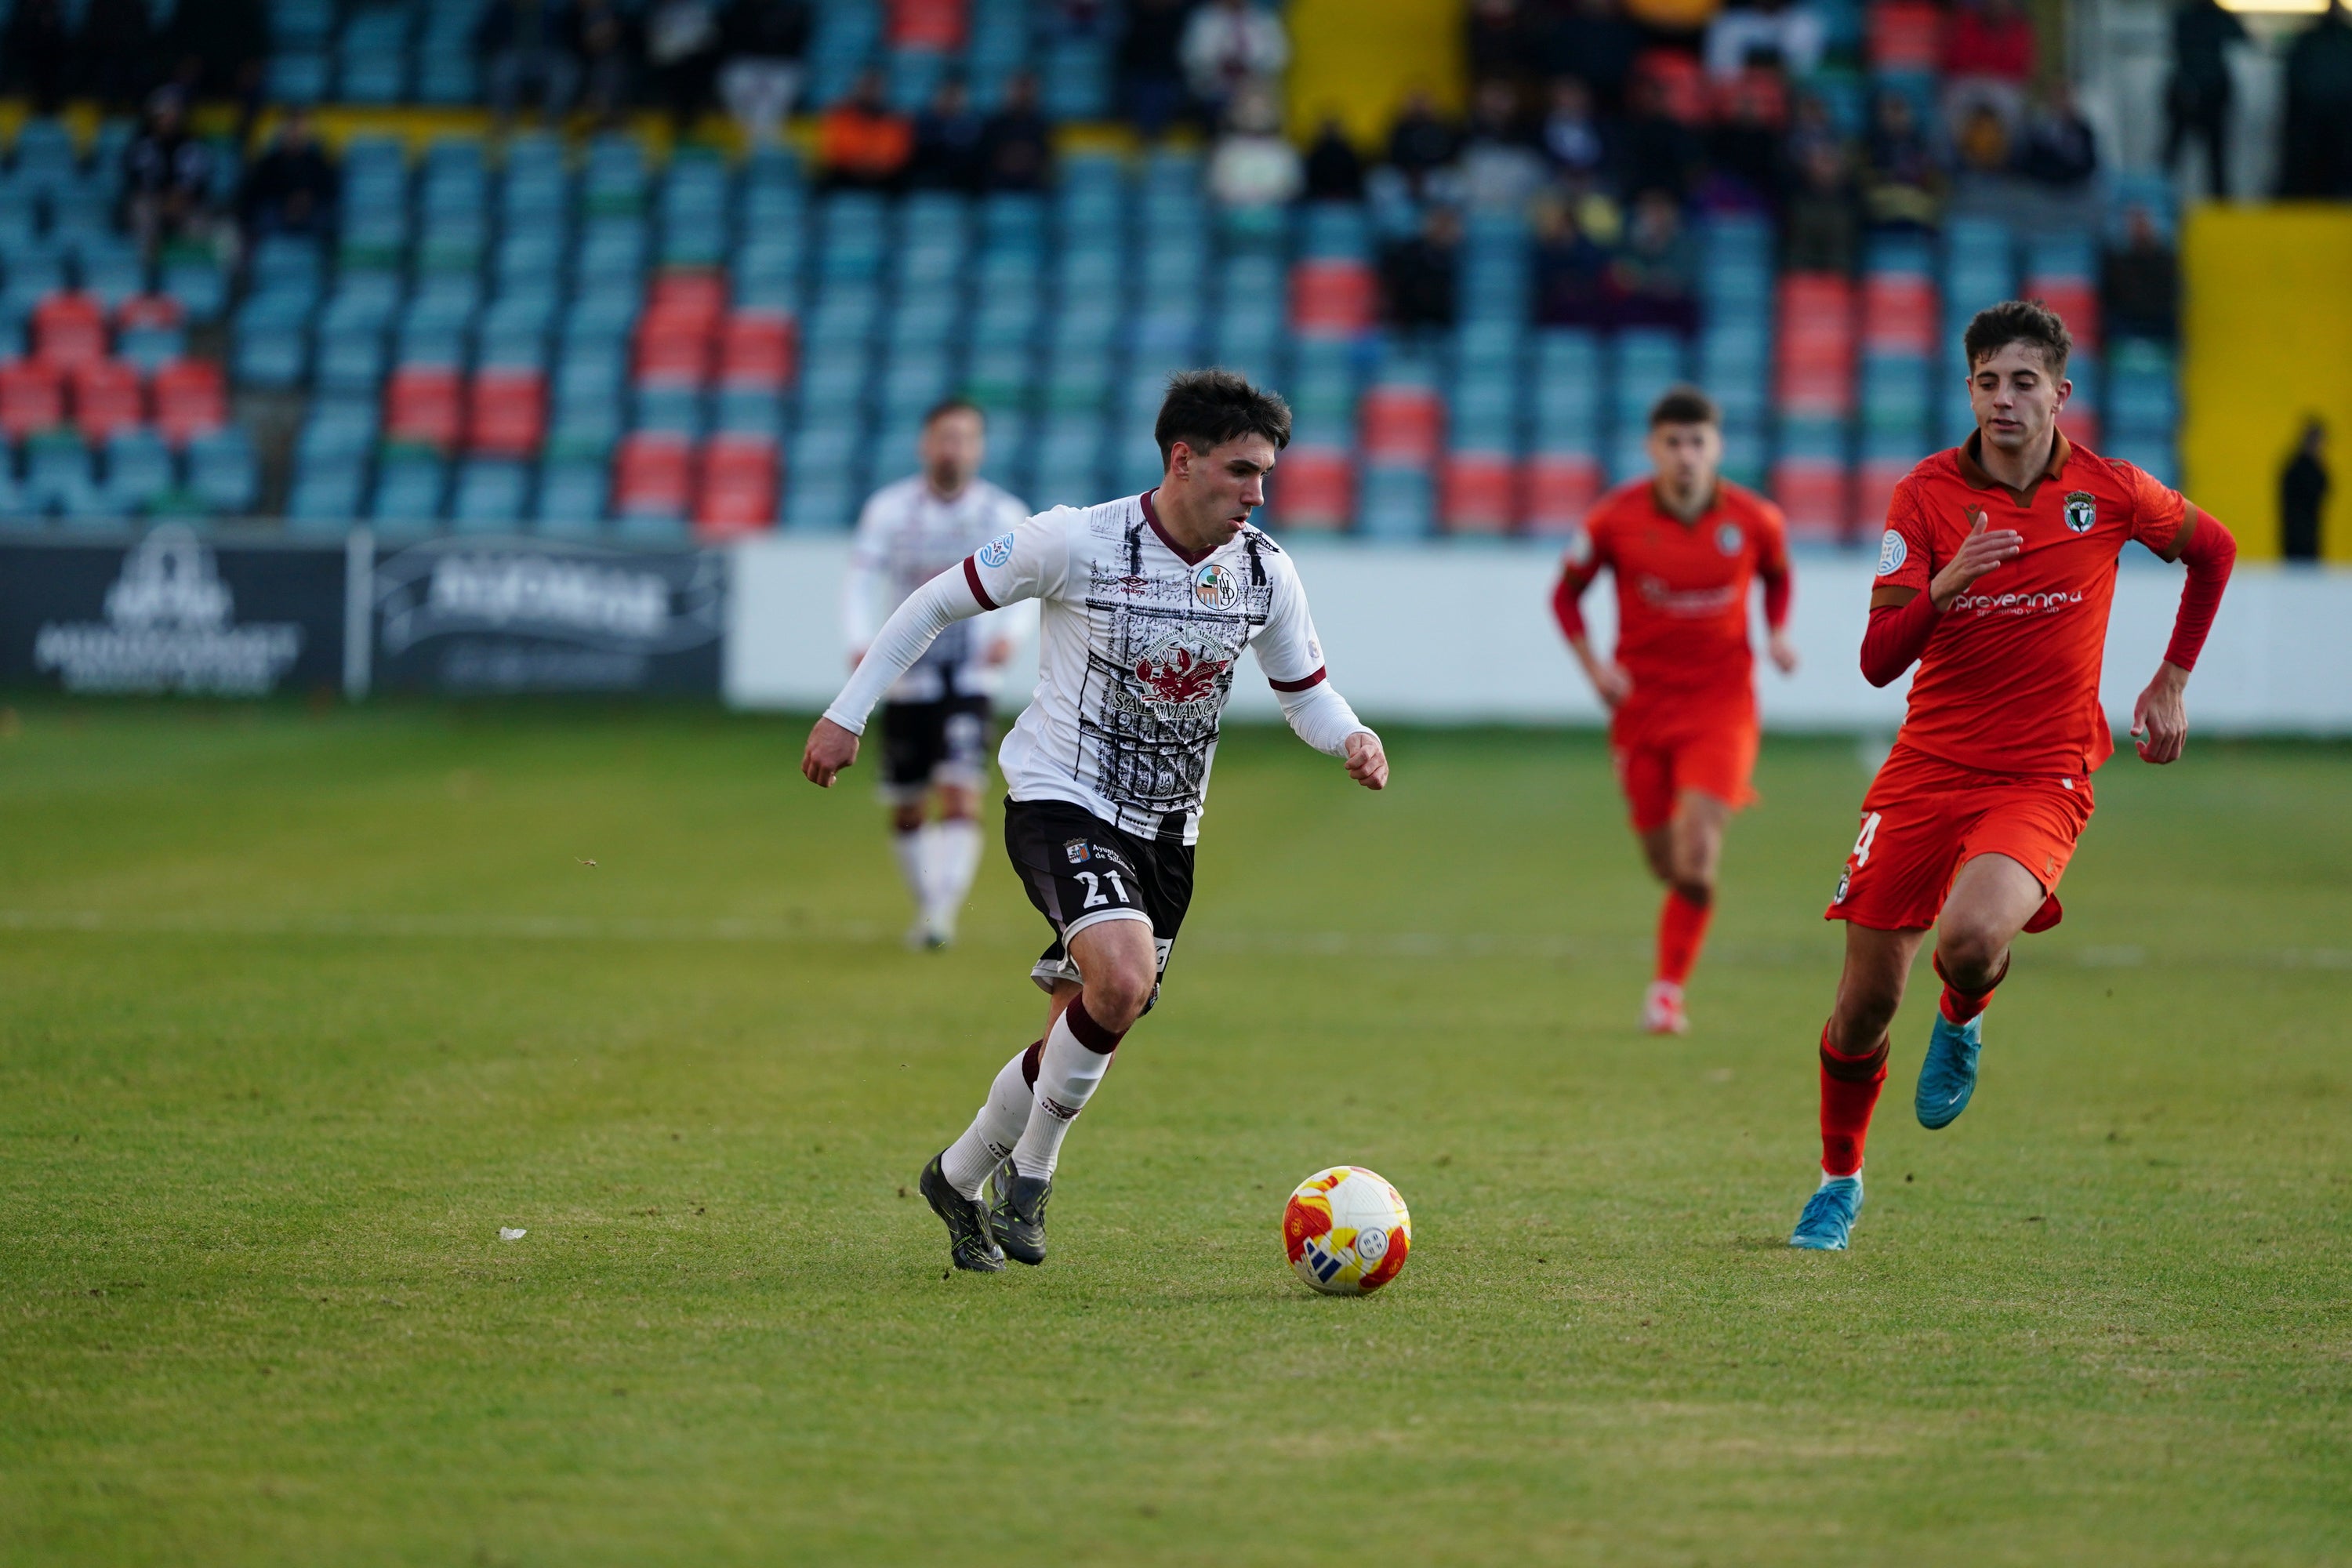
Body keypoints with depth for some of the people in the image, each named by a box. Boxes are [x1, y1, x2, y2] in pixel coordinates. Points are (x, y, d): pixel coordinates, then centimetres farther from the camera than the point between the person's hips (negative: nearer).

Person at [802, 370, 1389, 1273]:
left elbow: (1305, 694, 13)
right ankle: (1029, 1172, -6)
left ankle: (961, 1179, 33)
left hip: (1166, 830, 6)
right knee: (1123, 978, -29)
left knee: (1087, 1044, 8)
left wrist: (1353, 739, -10)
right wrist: (848, 713, -3)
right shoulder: (1077, 541, -15)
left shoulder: (1266, 574, -1)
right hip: (1060, 802, -6)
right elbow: (939, 602, -4)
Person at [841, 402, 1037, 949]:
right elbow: (860, 582, -8)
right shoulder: (890, 509, -2)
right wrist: (862, 643, -26)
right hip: (906, 675, 1)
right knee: (905, 811, 7)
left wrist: (1011, 632, -14)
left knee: (961, 795, -18)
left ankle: (943, 913, -20)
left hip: (972, 676, -1)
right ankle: (927, 904, 27)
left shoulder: (1004, 515, 0)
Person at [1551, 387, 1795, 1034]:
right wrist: (1592, 664, -9)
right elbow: (1566, 593, 5)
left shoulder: (1755, 520, -6)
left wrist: (1778, 634, -3)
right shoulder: (1616, 518, -8)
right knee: (1667, 863, 5)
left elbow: (1778, 576, 15)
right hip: (1642, 700, 1)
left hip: (1721, 699, -1)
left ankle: (1668, 989, -5)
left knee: (1697, 851, -17)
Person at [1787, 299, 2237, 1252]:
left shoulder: (2109, 493, -4)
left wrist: (2171, 682, 14)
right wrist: (1947, 584, -29)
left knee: (1972, 937, -31)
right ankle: (1839, 1181, 28)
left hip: (2042, 778, -1)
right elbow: (1879, 660, -11)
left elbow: (2213, 549, 17)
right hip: (1926, 770, 1)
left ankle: (1963, 1021, 7)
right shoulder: (1927, 495, -5)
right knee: (1865, 1002, 2)